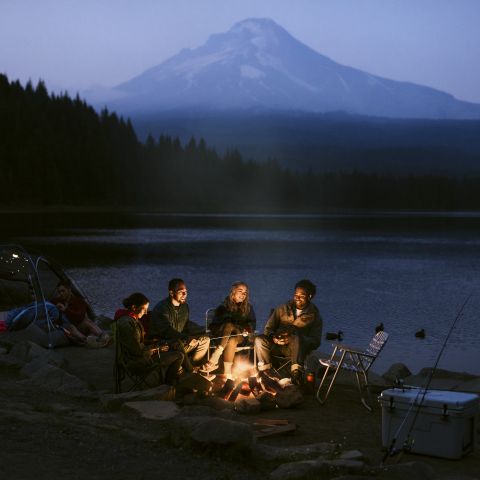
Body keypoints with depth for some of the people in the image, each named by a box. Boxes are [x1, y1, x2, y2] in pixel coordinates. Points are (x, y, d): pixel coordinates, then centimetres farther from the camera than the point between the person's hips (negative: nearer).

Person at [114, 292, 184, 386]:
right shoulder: (128, 323, -26)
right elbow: (137, 349, -24)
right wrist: (156, 348, -10)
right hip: (137, 361, -11)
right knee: (179, 356, -10)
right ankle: (169, 386, 9)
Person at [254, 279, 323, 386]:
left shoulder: (314, 316, 2)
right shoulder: (283, 308, 11)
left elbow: (315, 342, -7)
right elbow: (268, 328, 11)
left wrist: (292, 339, -22)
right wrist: (273, 337, -15)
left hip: (297, 349, -3)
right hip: (277, 345, 3)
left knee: (297, 337, -38)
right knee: (260, 340, -26)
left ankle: (296, 373, -44)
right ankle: (266, 374, -23)